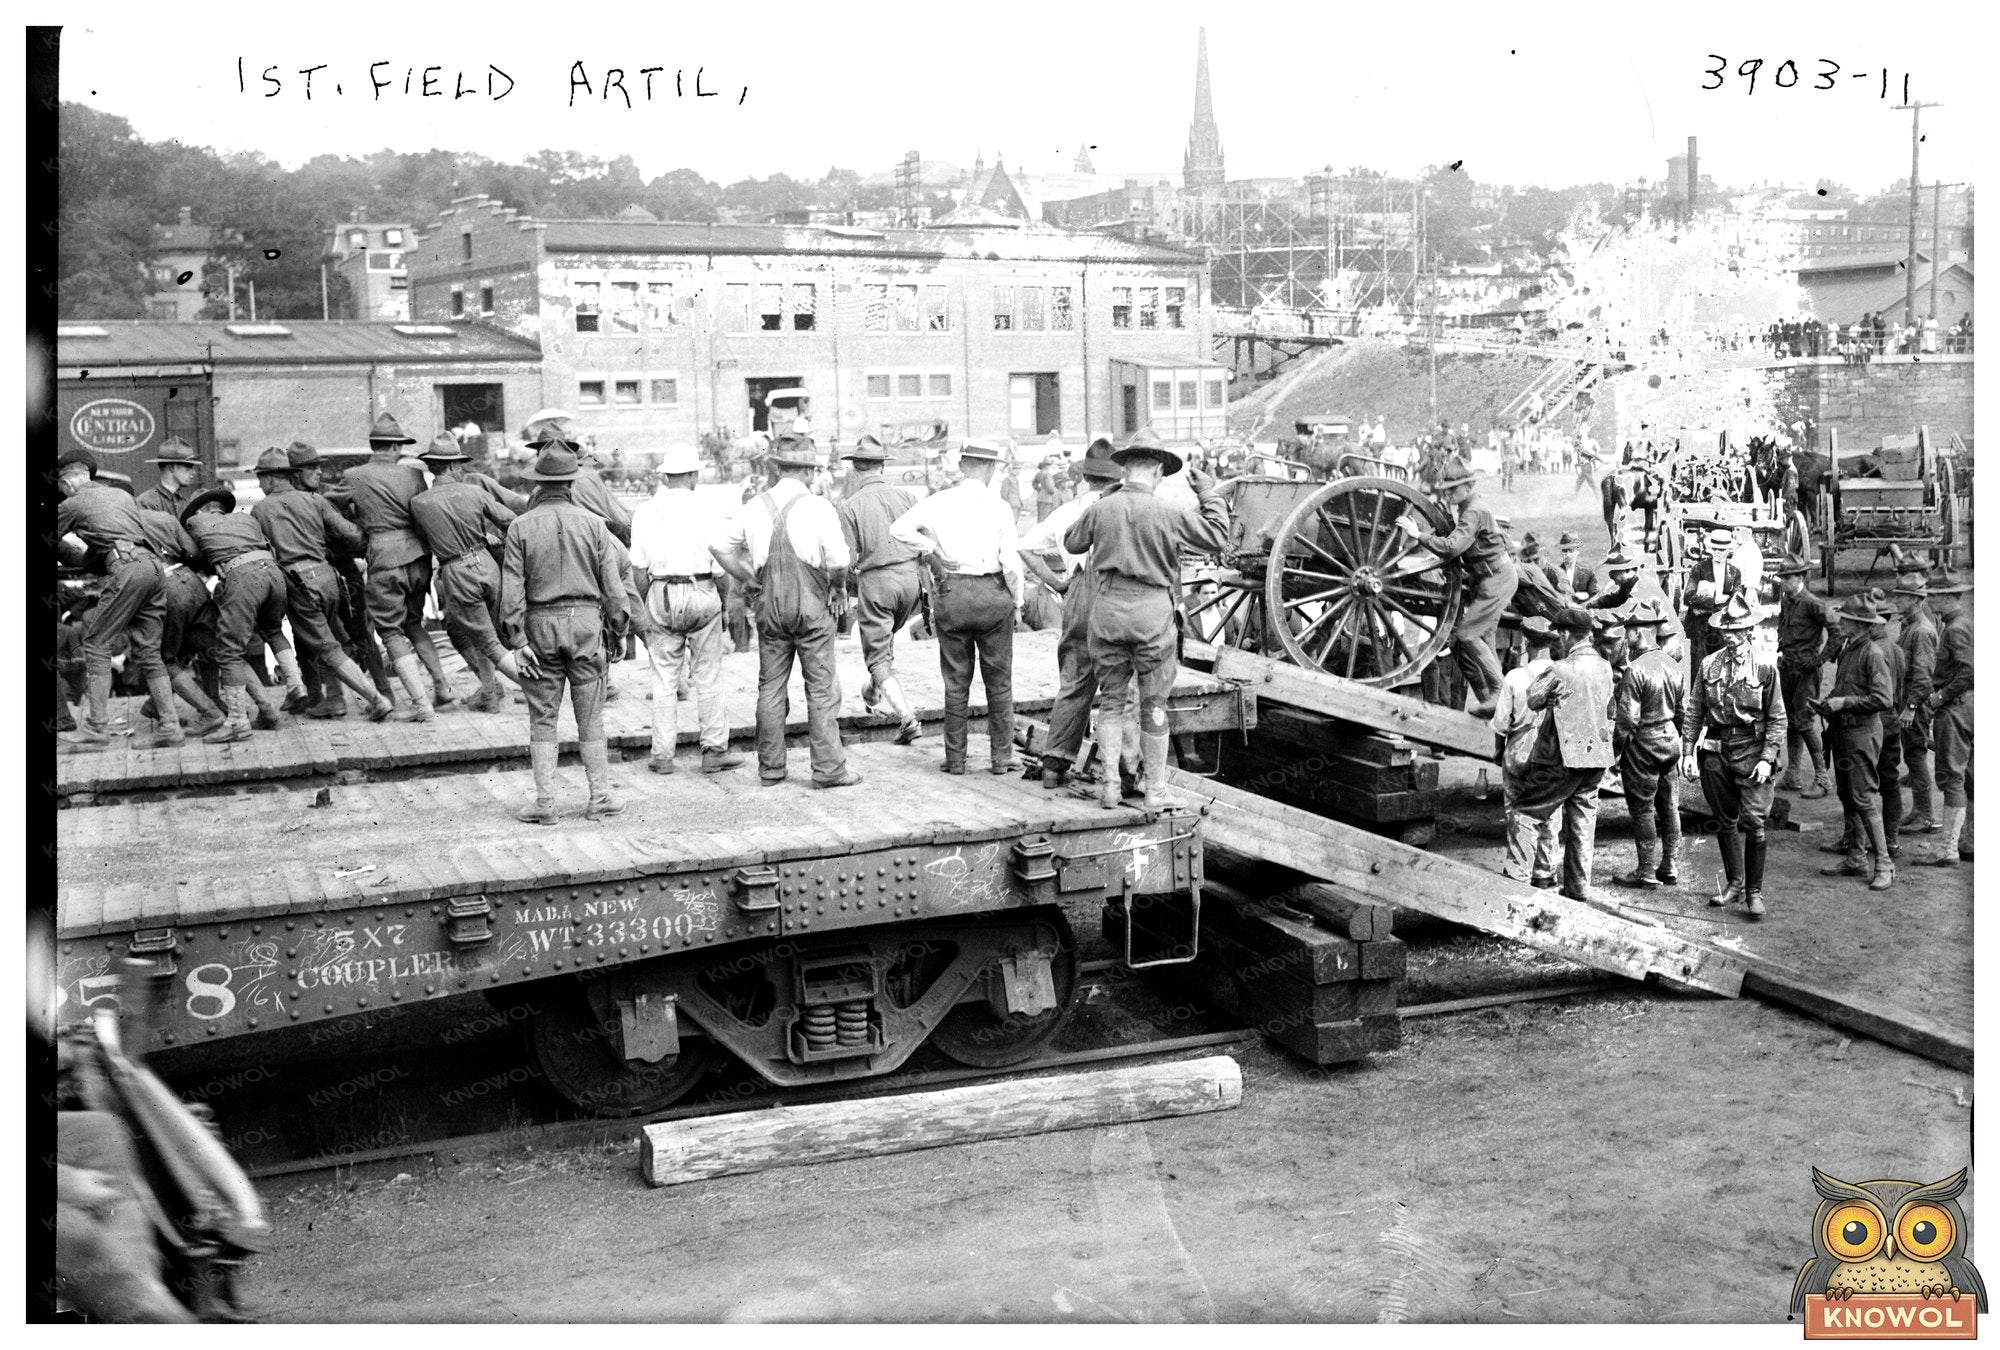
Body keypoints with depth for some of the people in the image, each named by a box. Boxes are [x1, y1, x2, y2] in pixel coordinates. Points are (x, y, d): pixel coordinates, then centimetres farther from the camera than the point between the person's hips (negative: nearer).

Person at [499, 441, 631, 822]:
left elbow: (512, 589, -6)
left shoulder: (521, 527, -2)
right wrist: (619, 628, 10)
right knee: (590, 717, 8)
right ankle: (600, 797, 10)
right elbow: (613, 584, 0)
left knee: (542, 718, 6)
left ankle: (545, 802, 4)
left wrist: (516, 640, -4)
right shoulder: (592, 524, -1)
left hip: (540, 624, 0)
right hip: (586, 620, 0)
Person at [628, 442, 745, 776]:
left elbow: (638, 567, 3)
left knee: (664, 678, 7)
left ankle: (663, 754, 10)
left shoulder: (645, 511, 3)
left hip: (661, 595, 2)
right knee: (708, 677, 5)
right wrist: (725, 601, 7)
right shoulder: (707, 509, -3)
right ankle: (714, 750, 8)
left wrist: (645, 605, 13)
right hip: (701, 592, -2)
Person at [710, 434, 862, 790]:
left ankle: (770, 767, 15)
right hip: (811, 604, -4)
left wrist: (748, 580, 14)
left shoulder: (755, 506, 4)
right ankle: (828, 768, 1)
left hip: (769, 604, 4)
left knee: (770, 688, 11)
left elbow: (719, 546, 7)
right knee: (822, 688, 1)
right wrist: (838, 584, 7)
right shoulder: (819, 508, -9)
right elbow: (839, 562, -14)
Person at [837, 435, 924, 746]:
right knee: (887, 635, 31)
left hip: (875, 580, -4)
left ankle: (907, 718, -8)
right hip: (911, 575, 4)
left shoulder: (850, 505, -7)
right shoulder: (907, 496, 2)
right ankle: (873, 692, 45)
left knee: (878, 656, 5)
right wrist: (929, 590, 12)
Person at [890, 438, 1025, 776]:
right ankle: (1001, 757, 12)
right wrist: (1017, 598, 5)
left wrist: (930, 549, 1)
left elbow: (898, 528, -10)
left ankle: (955, 758, 12)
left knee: (956, 682, 10)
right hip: (992, 593, -1)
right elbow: (1011, 561, -9)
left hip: (952, 594, 1)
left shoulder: (939, 502, 0)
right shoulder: (999, 506, -5)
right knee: (999, 681, 9)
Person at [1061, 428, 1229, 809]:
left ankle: (1110, 783, 7)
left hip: (1107, 608, 2)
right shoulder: (1168, 514, -10)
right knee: (1154, 705, 8)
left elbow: (1071, 543, 16)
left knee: (1112, 698, 14)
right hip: (1152, 610, -2)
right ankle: (1155, 790, 14)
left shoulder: (1100, 509, -2)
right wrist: (1209, 494, 10)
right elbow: (1217, 537, -2)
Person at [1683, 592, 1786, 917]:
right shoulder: (1708, 665, 4)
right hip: (1715, 750, 3)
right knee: (1725, 821, 12)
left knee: (1753, 822, -9)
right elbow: (1693, 712, 7)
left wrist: (1767, 758, -10)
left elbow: (1777, 718, -1)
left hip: (1752, 749, -3)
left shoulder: (1765, 668, -3)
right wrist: (1688, 753, 0)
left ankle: (1754, 891, 2)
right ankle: (1734, 883, 27)